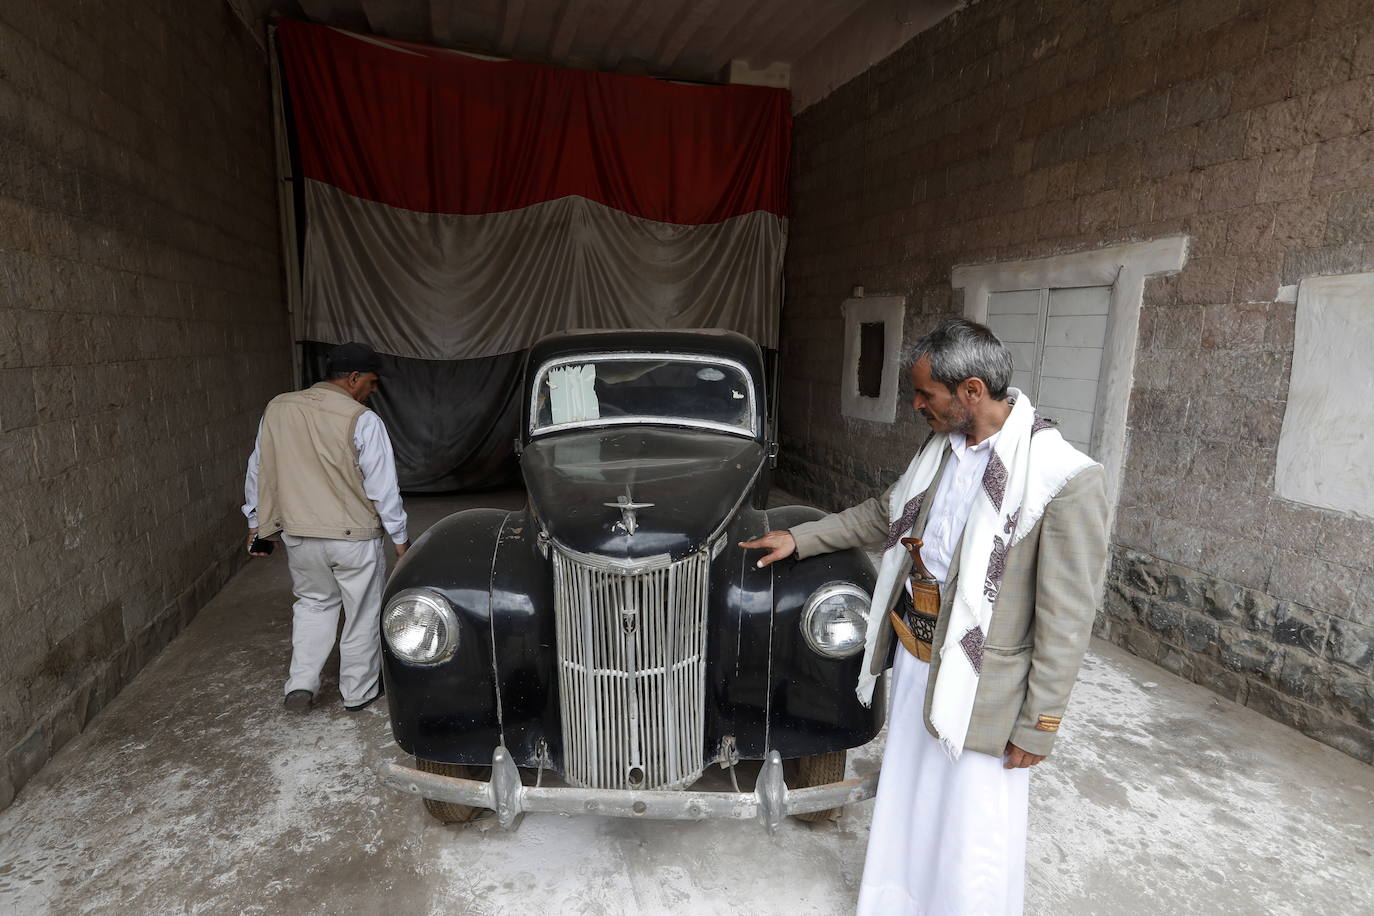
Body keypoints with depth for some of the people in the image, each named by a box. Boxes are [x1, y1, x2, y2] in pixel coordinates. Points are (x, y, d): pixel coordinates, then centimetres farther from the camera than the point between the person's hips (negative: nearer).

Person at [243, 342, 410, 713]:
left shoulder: (277, 409, 0)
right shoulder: (362, 421, -16)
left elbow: (257, 471, 9)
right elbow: (383, 487, -14)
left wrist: (256, 523, 20)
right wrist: (400, 538, -4)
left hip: (298, 534, 5)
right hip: (354, 536, -5)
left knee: (313, 602, 26)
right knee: (362, 614, 13)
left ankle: (301, 683, 20)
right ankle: (359, 693, 25)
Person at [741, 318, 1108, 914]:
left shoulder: (1066, 479, -21)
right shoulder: (942, 448, 1)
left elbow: (1066, 618, -17)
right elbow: (882, 516, 15)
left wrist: (1039, 725, -12)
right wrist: (798, 539, 13)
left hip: (981, 682, -6)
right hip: (914, 654, 7)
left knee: (972, 835, 11)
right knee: (906, 803, 23)